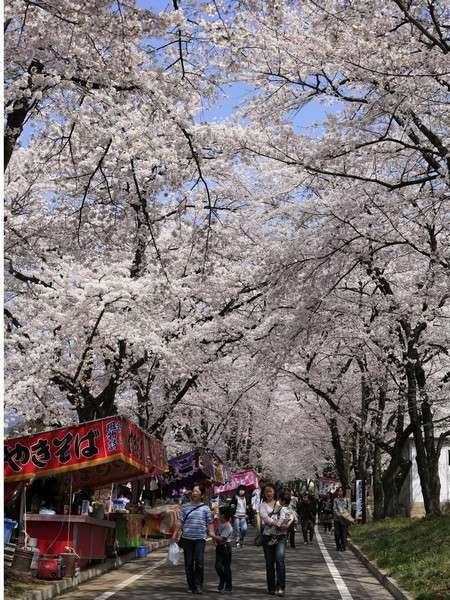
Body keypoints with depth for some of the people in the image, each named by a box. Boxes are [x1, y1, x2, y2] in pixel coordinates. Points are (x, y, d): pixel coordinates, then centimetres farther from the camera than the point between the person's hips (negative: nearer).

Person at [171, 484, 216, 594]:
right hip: (187, 538, 1)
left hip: (200, 538, -1)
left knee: (199, 562, -9)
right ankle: (191, 585, 19)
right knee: (188, 563, 7)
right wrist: (175, 534, -2)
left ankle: (199, 585, 1)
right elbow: (180, 521, 4)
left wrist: (212, 533, -8)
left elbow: (209, 522, 6)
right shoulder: (185, 506, 5)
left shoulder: (205, 508, 4)